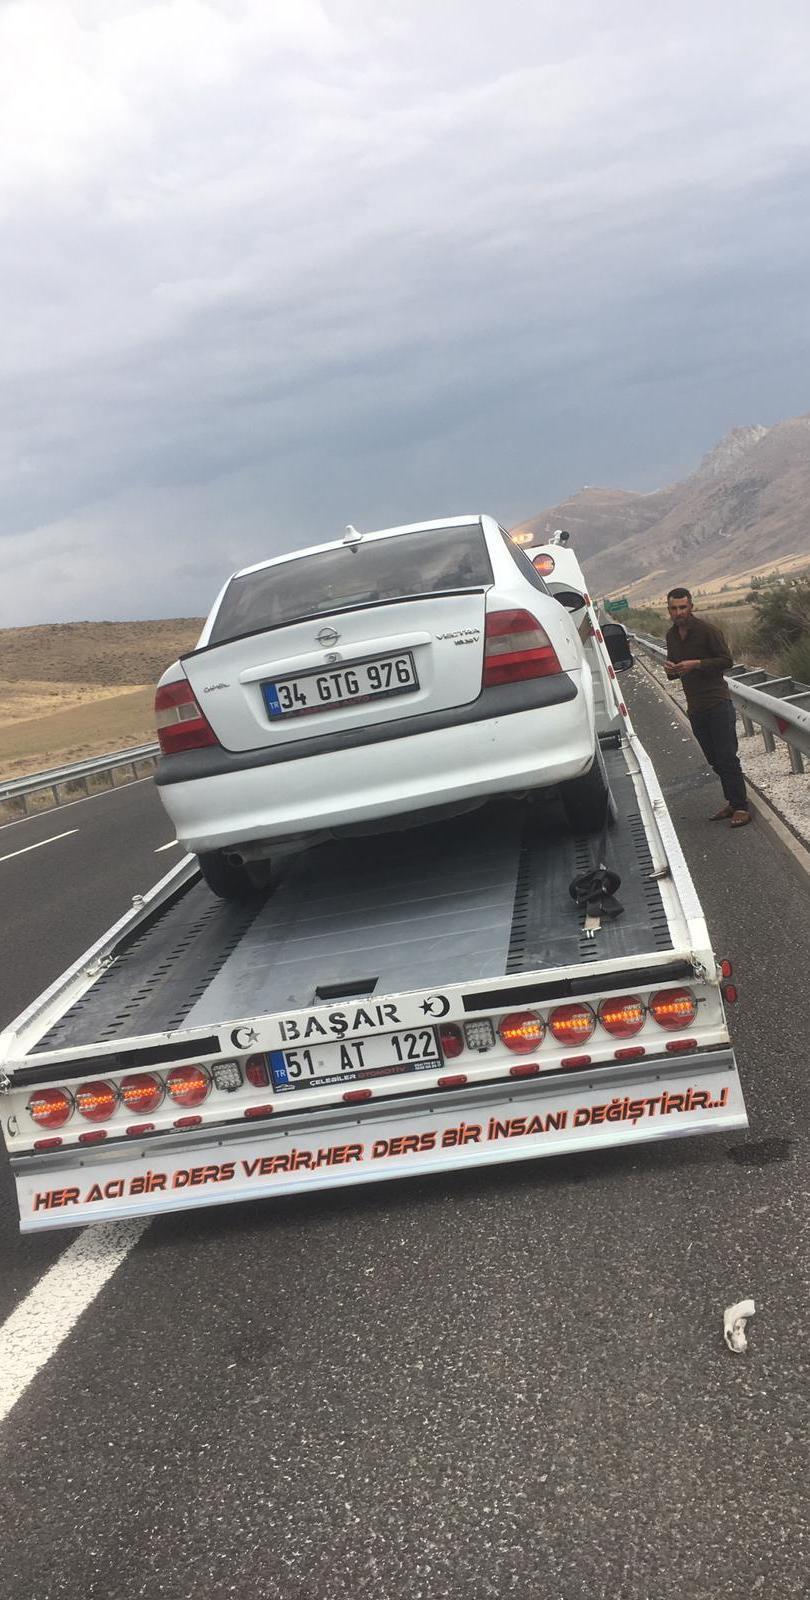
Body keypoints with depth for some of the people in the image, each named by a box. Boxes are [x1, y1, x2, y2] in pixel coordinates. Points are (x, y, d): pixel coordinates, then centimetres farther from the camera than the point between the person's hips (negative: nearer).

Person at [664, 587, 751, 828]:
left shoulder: (706, 630, -10)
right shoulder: (672, 635, 11)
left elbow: (727, 660, -11)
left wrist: (696, 664, -21)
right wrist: (670, 669, -3)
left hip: (718, 702, -7)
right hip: (695, 707, 7)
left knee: (727, 757, -7)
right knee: (715, 760, 10)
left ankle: (741, 807, -3)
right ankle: (732, 802, 20)